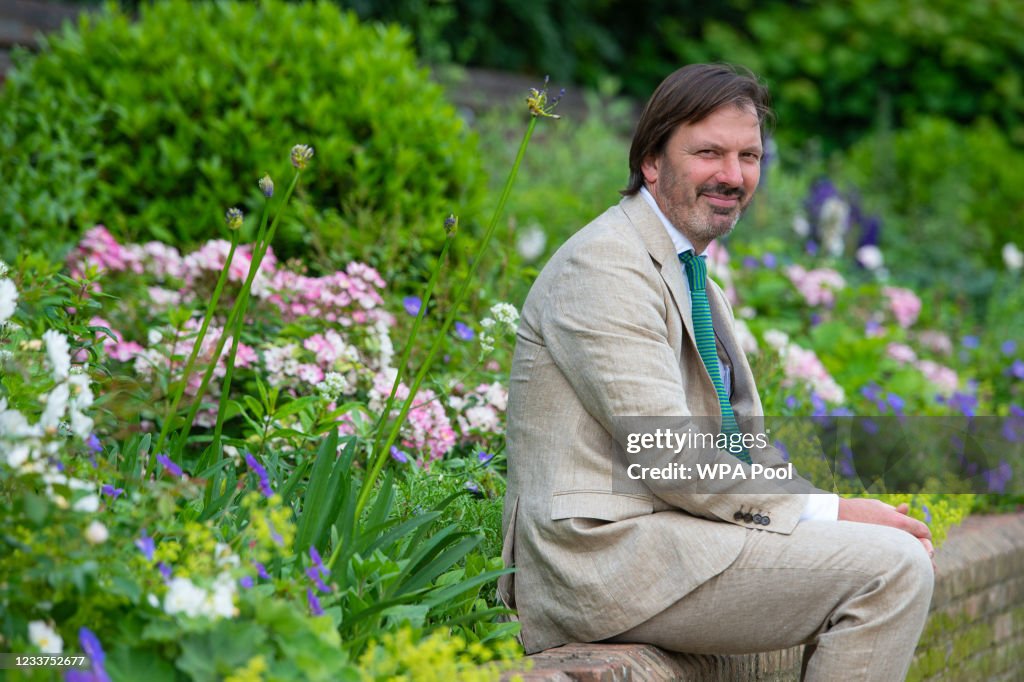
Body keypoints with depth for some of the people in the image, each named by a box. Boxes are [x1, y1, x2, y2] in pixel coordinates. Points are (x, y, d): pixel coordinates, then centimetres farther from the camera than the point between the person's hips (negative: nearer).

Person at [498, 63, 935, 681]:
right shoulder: (604, 266, -12)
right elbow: (666, 458, -18)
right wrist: (827, 512, -14)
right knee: (891, 566, -17)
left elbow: (745, 442, 17)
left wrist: (846, 513, 0)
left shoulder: (697, 279, 19)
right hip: (604, 555, -10)